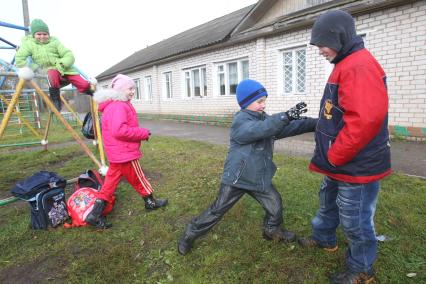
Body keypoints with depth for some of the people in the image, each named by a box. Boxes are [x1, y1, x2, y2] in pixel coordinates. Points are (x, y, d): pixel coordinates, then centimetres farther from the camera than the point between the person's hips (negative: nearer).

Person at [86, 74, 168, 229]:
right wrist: (143, 133, -22)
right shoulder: (119, 106, -21)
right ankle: (151, 202, 29)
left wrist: (140, 133, 10)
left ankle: (95, 215, 14)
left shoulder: (113, 105, 15)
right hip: (125, 153, -10)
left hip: (117, 153, 10)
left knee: (110, 182, 11)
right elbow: (119, 130, -33)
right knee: (138, 180, 9)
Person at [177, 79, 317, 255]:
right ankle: (190, 234, 23)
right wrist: (286, 116, -47)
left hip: (260, 178, 7)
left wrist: (315, 123, -7)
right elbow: (259, 130, -37)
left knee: (275, 205, 14)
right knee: (217, 210, 3)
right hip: (236, 178, -7)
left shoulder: (264, 119, 6)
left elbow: (288, 128, 2)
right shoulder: (241, 121, -18)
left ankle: (272, 231, 43)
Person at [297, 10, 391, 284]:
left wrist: (334, 156, -21)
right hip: (341, 163, 10)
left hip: (356, 165, -10)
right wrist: (325, 141, 18)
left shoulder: (360, 66, -20)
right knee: (328, 203, 26)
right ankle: (324, 239, 49)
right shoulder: (347, 65, 14)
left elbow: (365, 120, -31)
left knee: (355, 220, 7)